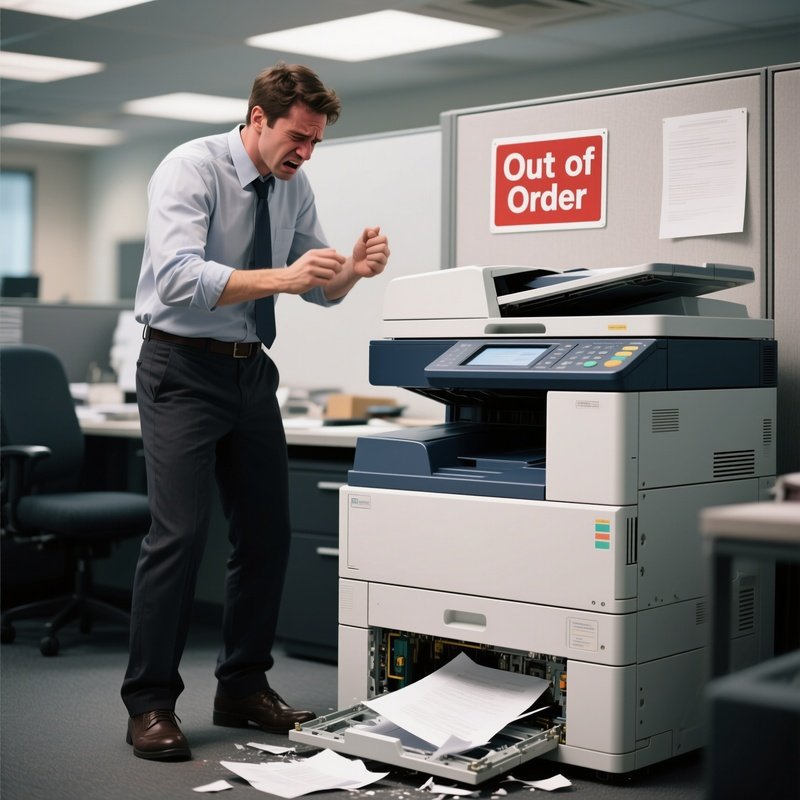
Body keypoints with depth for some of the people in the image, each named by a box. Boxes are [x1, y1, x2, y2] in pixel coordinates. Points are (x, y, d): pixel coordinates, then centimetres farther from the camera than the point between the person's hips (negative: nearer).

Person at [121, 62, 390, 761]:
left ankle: (244, 689, 21)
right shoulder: (191, 168, -14)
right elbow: (178, 278, -28)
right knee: (180, 533, -12)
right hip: (183, 368, -7)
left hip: (251, 369, 7)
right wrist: (280, 278, -36)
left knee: (267, 533, 7)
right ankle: (149, 705, 0)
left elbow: (320, 290, 11)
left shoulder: (294, 188, 6)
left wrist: (353, 269, -11)